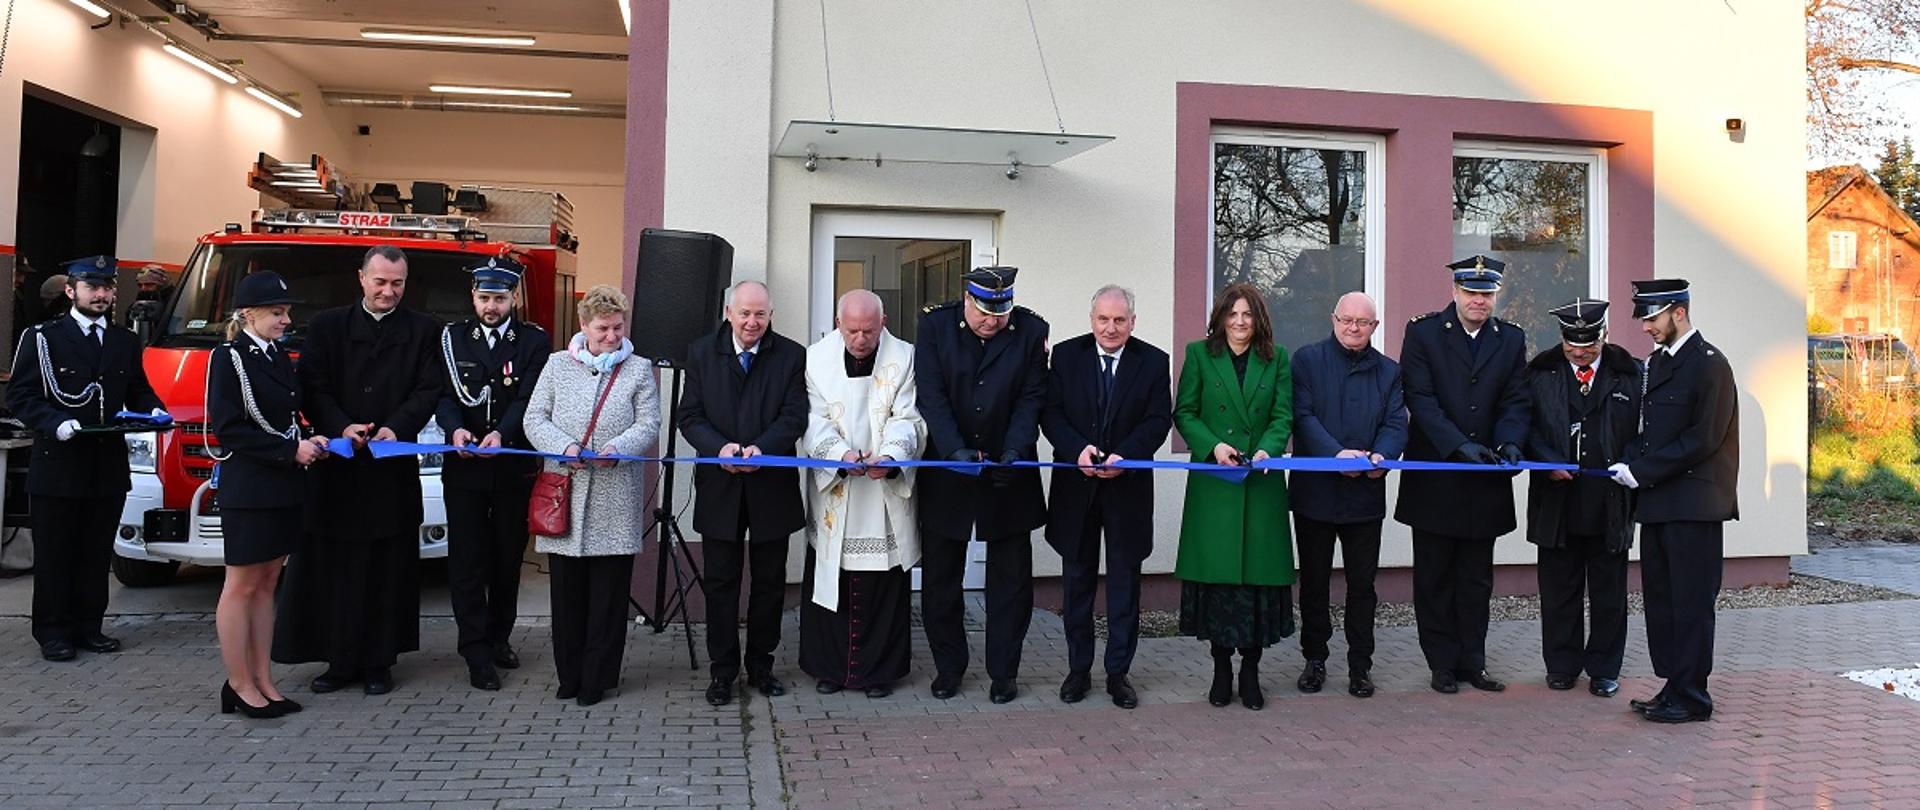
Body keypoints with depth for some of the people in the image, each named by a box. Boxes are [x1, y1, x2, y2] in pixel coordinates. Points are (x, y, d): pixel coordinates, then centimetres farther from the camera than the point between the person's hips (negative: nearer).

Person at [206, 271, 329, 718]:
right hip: (247, 489, -8)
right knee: (242, 585, 0)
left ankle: (263, 681, 17)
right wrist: (290, 449, -18)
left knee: (267, 584, 11)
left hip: (284, 488, 8)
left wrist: (308, 441, 1)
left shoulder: (280, 358, 14)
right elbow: (228, 429, -15)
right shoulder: (228, 358, -9)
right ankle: (240, 685, 8)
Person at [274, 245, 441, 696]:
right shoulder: (326, 326, 9)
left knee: (387, 568, 3)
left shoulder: (422, 331, 8)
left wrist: (397, 427, -16)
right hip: (336, 466, 1)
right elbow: (313, 387, 1)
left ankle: (378, 662, 11)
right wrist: (340, 427, -16)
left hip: (393, 467, 0)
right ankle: (339, 659, 12)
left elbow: (428, 390, 0)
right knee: (333, 566, 3)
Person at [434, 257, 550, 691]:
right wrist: (454, 428, -23)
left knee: (508, 558, 10)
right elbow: (444, 394, -2)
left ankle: (499, 636, 27)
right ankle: (477, 653, 3)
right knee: (467, 561, -1)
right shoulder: (452, 338, 7)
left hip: (515, 468, 0)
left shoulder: (534, 341, 3)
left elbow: (528, 399, -7)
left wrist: (501, 433, -25)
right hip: (464, 468, 0)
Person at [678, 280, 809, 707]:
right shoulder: (702, 353, 3)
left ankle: (761, 666, 23)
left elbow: (794, 416, -7)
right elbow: (690, 416, -1)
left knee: (769, 582, 10)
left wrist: (760, 448, -24)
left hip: (772, 485, 0)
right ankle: (723, 670, 17)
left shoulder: (792, 355, 0)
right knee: (721, 583, 7)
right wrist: (720, 447, -19)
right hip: (720, 487, 0)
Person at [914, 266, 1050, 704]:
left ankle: (1003, 671, 18)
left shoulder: (1030, 331, -3)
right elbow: (931, 396, -10)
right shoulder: (935, 324, -4)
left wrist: (1014, 450, -20)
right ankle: (948, 667, 23)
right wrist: (955, 450, -22)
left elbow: (1032, 399, -5)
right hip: (946, 473, 0)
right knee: (940, 577, 8)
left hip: (1009, 473, 0)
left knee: (1011, 578, 6)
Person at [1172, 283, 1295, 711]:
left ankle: (1250, 670, 12)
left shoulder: (1277, 360, 9)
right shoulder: (1199, 354, 5)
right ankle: (1222, 669, 12)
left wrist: (1266, 450, -14)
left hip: (1261, 483, 1)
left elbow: (1283, 416, 4)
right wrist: (1214, 445, -13)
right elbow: (1184, 413, 3)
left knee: (1258, 572, 1)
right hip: (1212, 482, -1)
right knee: (1217, 572, 0)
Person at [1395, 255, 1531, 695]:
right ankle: (1443, 664, 16)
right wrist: (1458, 444, -23)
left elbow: (1515, 402, 3)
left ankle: (1472, 662, 21)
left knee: (1477, 579, 11)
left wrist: (1509, 442, -18)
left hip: (1485, 482, 3)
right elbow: (1420, 398, -12)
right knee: (1434, 577, 6)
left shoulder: (1511, 340, 7)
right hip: (1434, 477, -3)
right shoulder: (1423, 332, -4)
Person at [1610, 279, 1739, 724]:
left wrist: (1642, 471, -14)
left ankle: (1691, 697, 4)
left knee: (1691, 603, -3)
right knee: (1660, 600, 11)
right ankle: (1673, 687, 19)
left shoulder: (1709, 363, -9)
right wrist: (1631, 463, 2)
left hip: (1693, 503, -8)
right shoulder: (1657, 361, 17)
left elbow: (1704, 438, -15)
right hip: (1656, 502, 8)